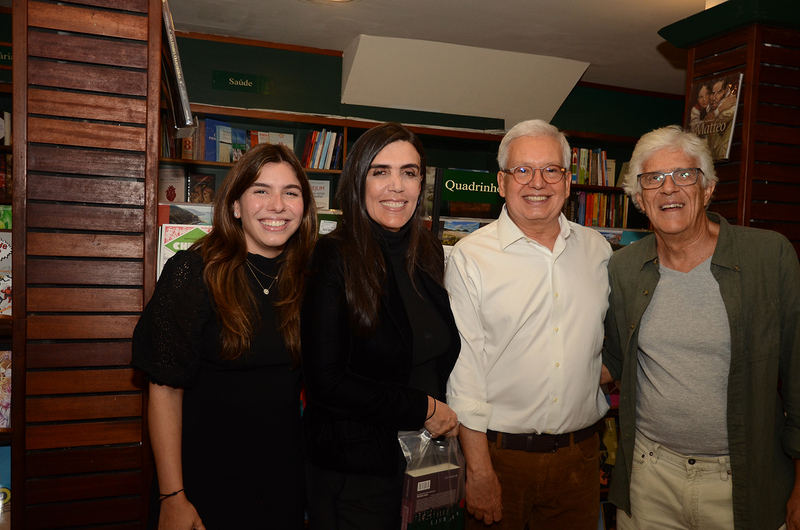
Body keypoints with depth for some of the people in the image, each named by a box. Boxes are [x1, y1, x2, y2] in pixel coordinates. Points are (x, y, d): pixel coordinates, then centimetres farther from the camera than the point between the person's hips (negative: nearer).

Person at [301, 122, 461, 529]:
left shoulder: (429, 254, 3)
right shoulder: (334, 259, -15)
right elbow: (325, 382, -19)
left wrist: (449, 416, 0)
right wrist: (423, 408, -15)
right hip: (353, 465, -6)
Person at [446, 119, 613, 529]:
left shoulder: (597, 250, 4)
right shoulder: (470, 257, -10)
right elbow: (463, 369, -11)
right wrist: (478, 468, -12)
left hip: (579, 453, 4)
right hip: (500, 451, -3)